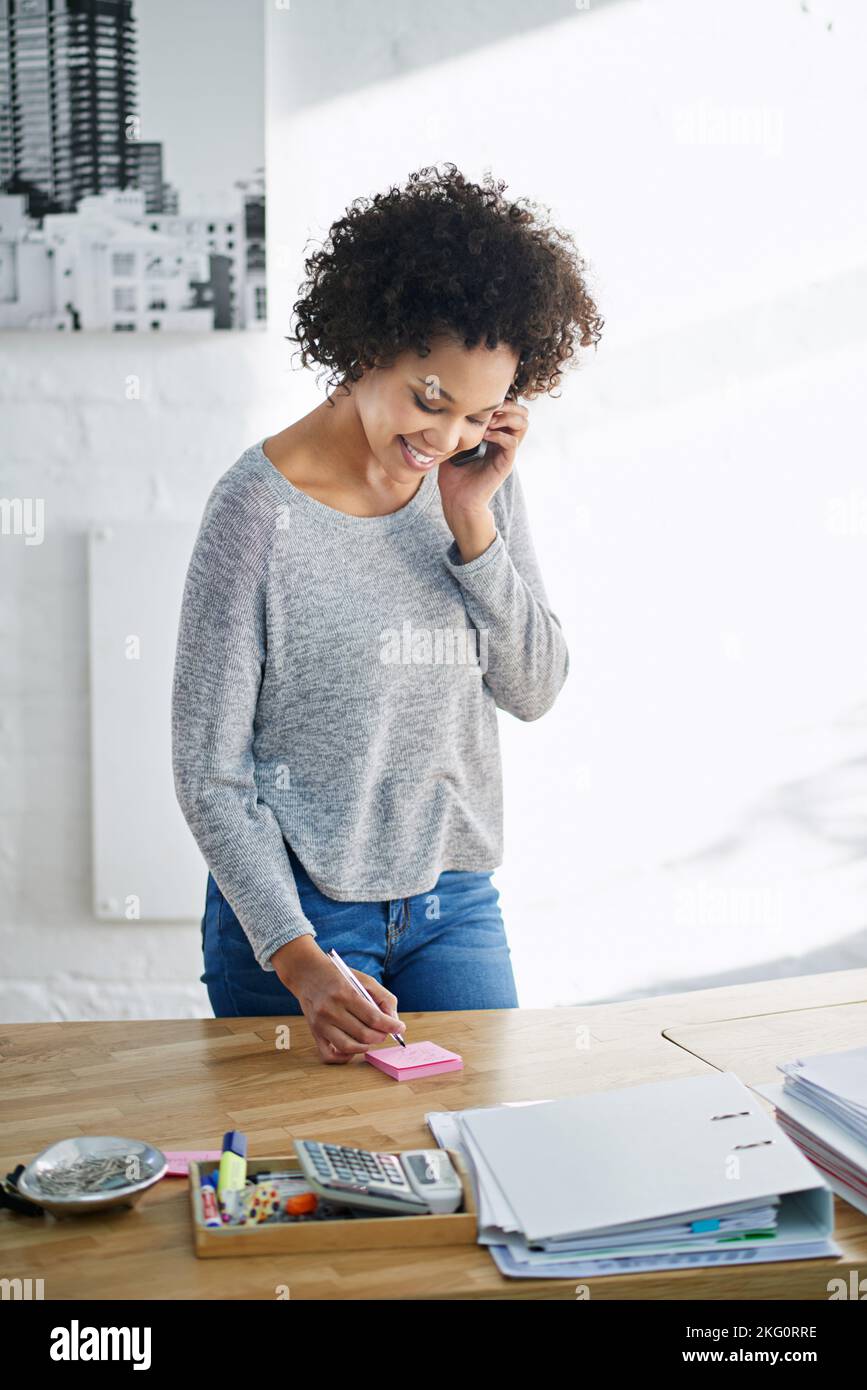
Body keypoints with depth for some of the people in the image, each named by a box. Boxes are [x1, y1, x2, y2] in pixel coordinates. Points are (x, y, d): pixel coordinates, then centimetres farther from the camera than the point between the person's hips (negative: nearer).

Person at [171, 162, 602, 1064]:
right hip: (289, 906, -4)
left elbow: (535, 690, -1)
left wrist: (473, 523, -13)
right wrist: (298, 958, -23)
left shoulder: (480, 482, -1)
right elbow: (209, 774, -15)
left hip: (454, 902, 5)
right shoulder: (259, 506, -17)